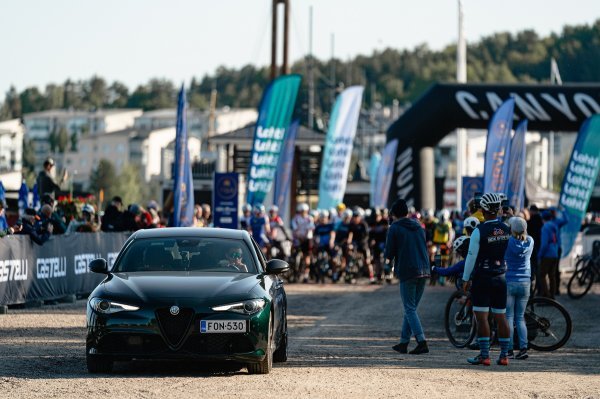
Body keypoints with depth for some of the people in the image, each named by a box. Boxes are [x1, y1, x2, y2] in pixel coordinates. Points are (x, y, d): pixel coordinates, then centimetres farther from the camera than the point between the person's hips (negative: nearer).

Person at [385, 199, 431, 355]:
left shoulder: (394, 228, -2)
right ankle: (404, 342, 17)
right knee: (411, 308, 14)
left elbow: (389, 252, -3)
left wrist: (389, 259, 20)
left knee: (410, 309, -3)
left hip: (407, 272, -6)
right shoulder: (419, 227, 16)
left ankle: (422, 342, -17)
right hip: (424, 271, 6)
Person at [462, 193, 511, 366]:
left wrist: (466, 279, -1)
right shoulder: (506, 230, 2)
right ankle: (504, 355, 9)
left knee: (481, 317, -3)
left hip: (482, 278, -5)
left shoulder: (479, 231, -12)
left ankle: (484, 355, -6)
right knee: (501, 317, 9)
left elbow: (471, 256, -10)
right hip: (501, 278, 5)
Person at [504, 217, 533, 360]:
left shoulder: (508, 241, -14)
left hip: (509, 282, -4)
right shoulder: (530, 242, -1)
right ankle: (523, 347, -3)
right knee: (520, 317, 10)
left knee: (508, 316, 3)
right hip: (525, 283, 4)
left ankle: (509, 349, -1)